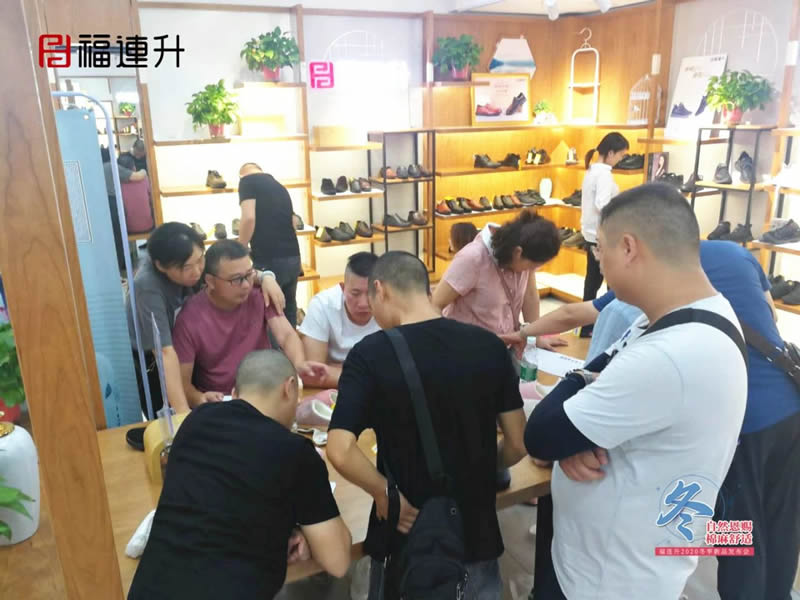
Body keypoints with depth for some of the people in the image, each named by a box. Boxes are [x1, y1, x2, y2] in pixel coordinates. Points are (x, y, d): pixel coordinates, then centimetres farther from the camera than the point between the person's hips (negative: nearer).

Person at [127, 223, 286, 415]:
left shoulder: (191, 264, -19)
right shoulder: (148, 287, -36)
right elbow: (164, 352, -39)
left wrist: (265, 277, -25)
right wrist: (182, 410, -43)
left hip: (186, 353, 6)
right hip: (149, 363, -5)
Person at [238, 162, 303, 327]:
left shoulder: (247, 181, 0)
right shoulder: (280, 187, 22)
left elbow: (249, 217, -15)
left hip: (268, 260, -7)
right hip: (293, 257, 7)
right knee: (288, 309, 20)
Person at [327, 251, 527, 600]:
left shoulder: (369, 354, -17)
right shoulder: (490, 346, -8)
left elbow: (340, 452, -26)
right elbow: (518, 444, -3)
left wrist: (387, 496, -11)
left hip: (406, 539, -2)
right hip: (477, 534, 2)